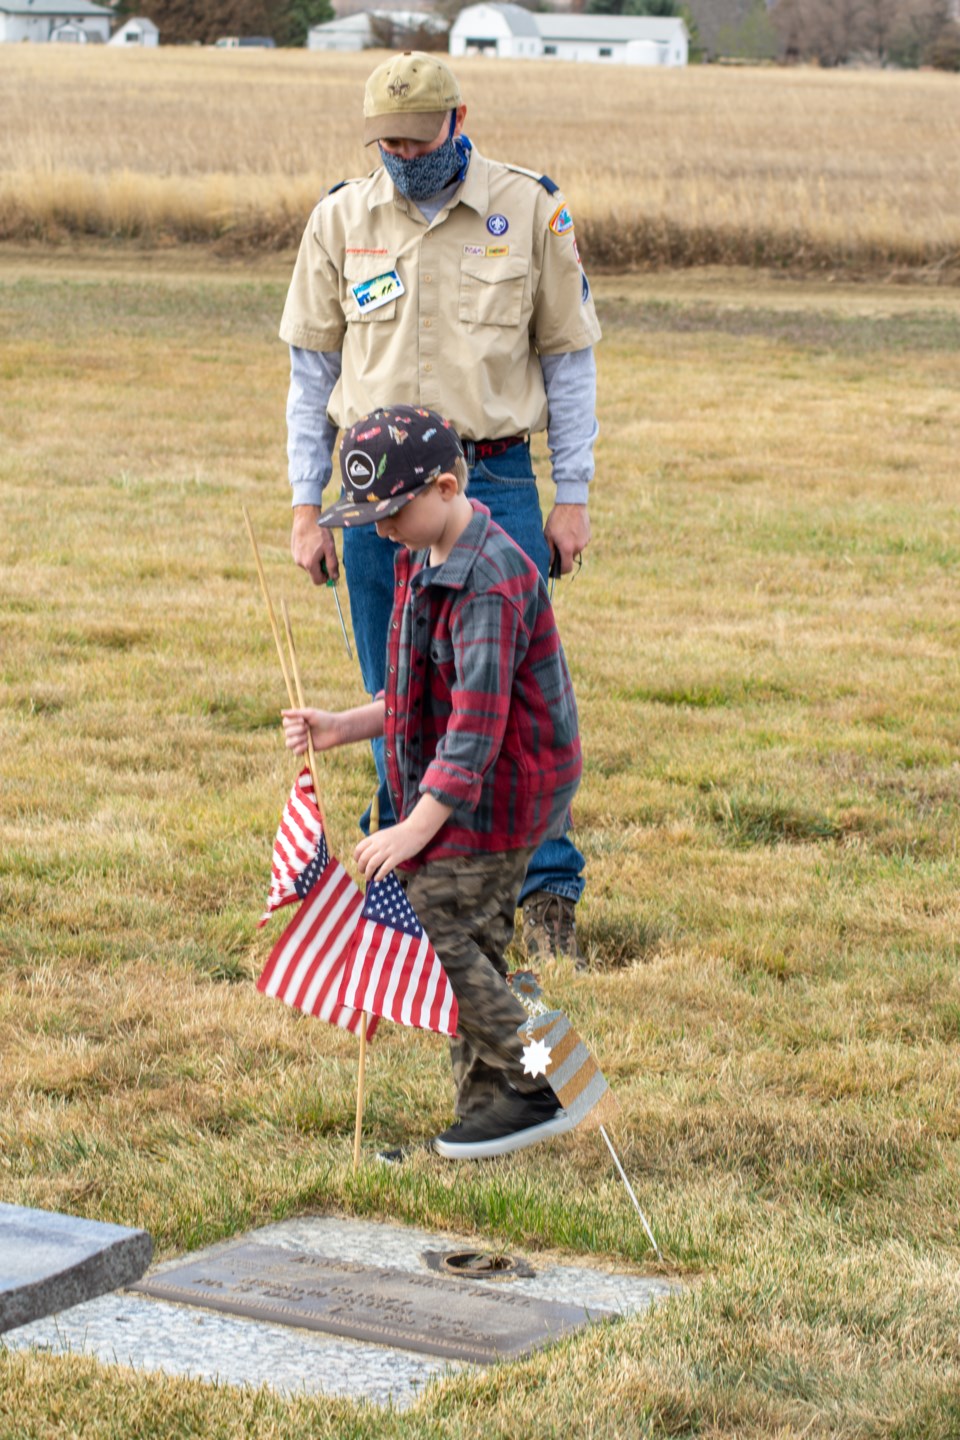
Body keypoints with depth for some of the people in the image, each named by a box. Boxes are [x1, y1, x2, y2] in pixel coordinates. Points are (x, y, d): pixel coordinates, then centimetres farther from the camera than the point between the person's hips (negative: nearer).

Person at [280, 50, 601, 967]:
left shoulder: (528, 210, -1)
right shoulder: (340, 220, 4)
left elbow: (568, 358, 5)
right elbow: (312, 367, 10)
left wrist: (573, 499, 1)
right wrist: (305, 509, 5)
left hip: (494, 481, -2)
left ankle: (548, 896, 5)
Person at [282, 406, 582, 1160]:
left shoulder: (488, 583, -21)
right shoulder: (425, 566, 12)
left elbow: (478, 720, -27)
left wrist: (416, 828, -29)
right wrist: (343, 727, 9)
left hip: (497, 793, -10)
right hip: (467, 790, 10)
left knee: (436, 934, -13)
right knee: (472, 948, 11)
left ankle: (534, 1090, -6)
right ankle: (486, 1107, 16)